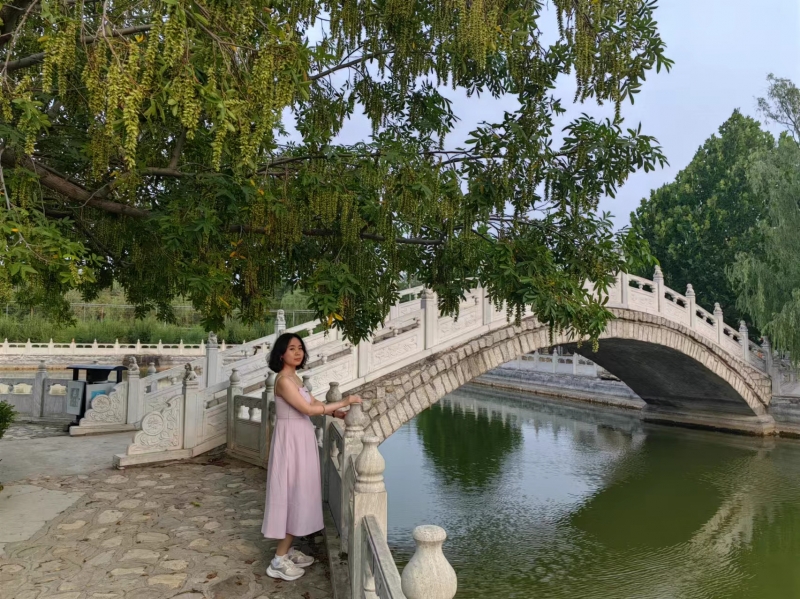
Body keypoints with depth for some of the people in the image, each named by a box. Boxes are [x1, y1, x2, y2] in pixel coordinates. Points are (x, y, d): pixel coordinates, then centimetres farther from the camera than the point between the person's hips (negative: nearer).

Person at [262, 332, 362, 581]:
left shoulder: (294, 377, 11)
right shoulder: (284, 380, -19)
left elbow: (314, 402, 14)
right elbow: (308, 409, -23)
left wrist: (340, 414, 1)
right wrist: (342, 402, -17)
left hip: (301, 439, 10)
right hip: (291, 441, -10)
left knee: (299, 493, 15)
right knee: (293, 494, -3)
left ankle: (287, 550, 27)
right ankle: (279, 560, 8)